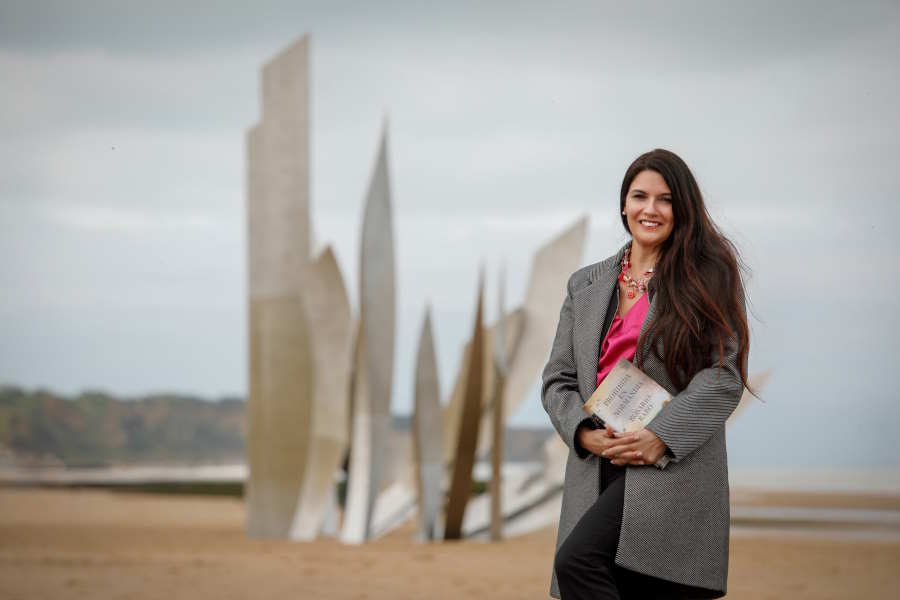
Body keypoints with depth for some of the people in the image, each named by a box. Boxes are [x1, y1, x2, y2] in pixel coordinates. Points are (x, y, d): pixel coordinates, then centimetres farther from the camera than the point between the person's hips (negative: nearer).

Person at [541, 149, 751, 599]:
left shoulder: (708, 279, 4)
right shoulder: (585, 285, 18)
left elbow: (725, 377, -5)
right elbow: (557, 380, 14)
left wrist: (660, 436, -17)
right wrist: (584, 434, -7)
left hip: (673, 466, -5)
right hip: (597, 470, 5)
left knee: (576, 560, -25)